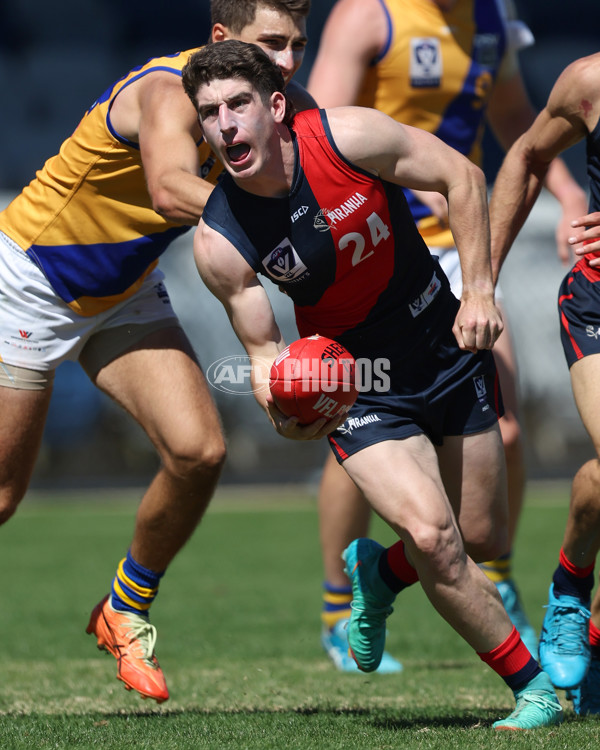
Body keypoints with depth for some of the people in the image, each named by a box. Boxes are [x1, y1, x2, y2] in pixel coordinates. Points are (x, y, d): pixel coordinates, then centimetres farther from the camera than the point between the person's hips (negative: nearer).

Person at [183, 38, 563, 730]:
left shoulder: (346, 137, -22)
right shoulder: (218, 243, -19)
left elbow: (461, 177, -9)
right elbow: (264, 348, -9)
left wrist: (478, 290, -14)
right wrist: (284, 411, -30)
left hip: (448, 351, 2)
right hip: (358, 387, -2)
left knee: (483, 539, 10)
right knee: (432, 535, -20)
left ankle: (380, 572, 43)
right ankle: (534, 687, -1)